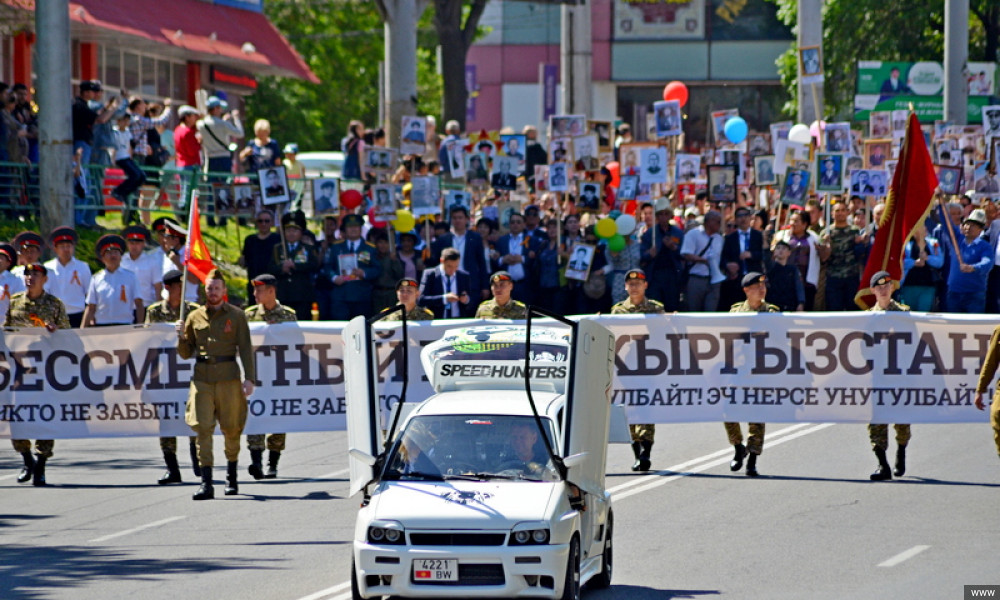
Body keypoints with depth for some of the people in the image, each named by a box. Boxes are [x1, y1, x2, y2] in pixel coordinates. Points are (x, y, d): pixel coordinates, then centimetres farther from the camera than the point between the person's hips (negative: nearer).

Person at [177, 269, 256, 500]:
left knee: (231, 429, 7)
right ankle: (206, 483, -12)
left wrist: (249, 378, -8)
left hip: (229, 378, -1)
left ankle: (231, 476, 28)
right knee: (203, 429, -9)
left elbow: (245, 349, 2)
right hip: (202, 379, 1)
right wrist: (182, 338, -6)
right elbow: (186, 353, 15)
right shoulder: (195, 317, 11)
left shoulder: (236, 316, 5)